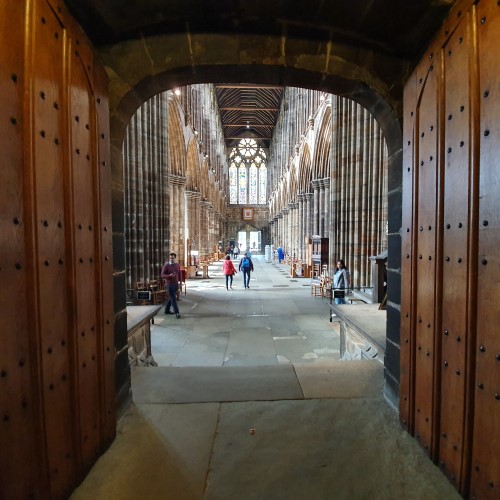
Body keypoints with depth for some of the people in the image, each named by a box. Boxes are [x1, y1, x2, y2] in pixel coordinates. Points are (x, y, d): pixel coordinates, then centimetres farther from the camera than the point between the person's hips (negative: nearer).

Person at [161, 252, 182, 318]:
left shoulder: (177, 265, 8)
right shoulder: (166, 265, -8)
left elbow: (179, 274, 16)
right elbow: (162, 275, -10)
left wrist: (180, 282, 11)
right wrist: (169, 275, -26)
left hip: (176, 284, 6)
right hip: (169, 284, -6)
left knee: (171, 298, 17)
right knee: (173, 299, -9)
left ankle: (167, 310, 32)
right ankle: (177, 313, -10)